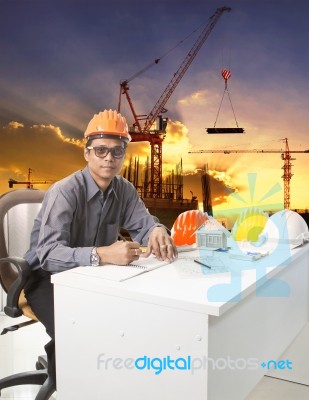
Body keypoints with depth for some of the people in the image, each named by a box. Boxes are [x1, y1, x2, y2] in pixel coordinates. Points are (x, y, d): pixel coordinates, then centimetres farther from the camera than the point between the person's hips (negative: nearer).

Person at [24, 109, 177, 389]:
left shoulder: (125, 190, -6)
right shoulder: (64, 192, -26)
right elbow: (48, 254, -36)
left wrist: (157, 230, -26)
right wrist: (102, 255, -53)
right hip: (49, 278, -5)